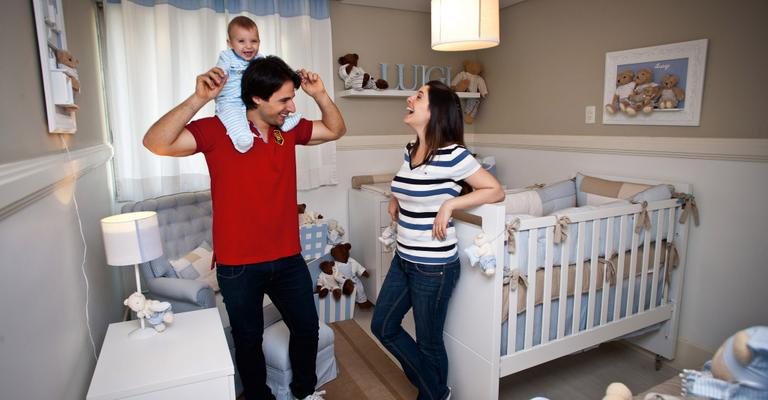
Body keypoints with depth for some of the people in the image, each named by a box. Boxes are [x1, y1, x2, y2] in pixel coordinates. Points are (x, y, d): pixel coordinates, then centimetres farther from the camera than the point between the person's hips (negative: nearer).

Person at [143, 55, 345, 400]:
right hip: (239, 266, -4)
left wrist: (320, 94, -4)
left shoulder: (290, 129, 2)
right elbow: (155, 143, -23)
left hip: (288, 259, 5)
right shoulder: (217, 130, -12)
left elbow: (336, 130, 12)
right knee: (248, 340, 16)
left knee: (307, 328, 18)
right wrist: (198, 98, -30)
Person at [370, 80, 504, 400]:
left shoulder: (452, 154, -18)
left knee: (429, 342, 11)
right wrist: (396, 198, 9)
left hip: (434, 266, -8)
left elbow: (495, 191, -12)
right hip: (403, 259, 8)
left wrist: (449, 204, -20)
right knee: (383, 327, 17)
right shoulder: (410, 151, 5)